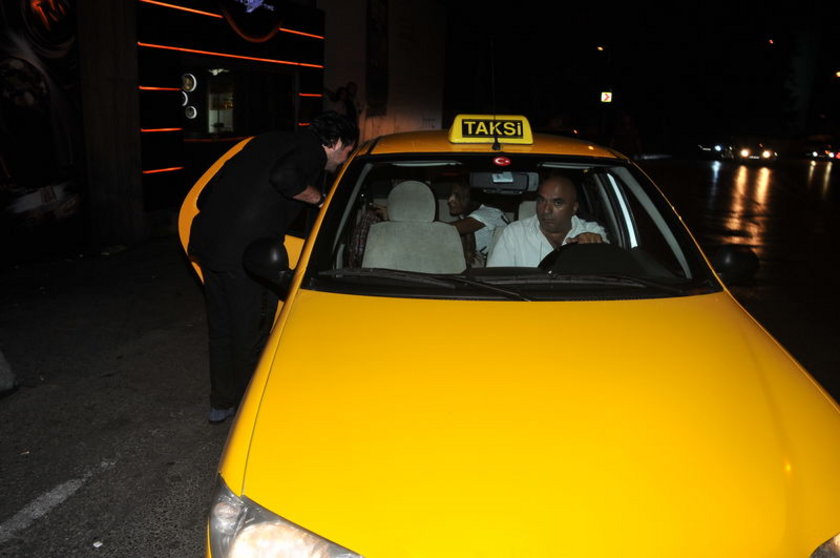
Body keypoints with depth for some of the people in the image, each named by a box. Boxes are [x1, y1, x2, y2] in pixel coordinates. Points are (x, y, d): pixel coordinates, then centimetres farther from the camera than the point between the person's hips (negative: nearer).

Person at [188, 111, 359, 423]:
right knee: (251, 335, 9)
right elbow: (283, 177, -26)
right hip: (246, 254, -8)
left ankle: (220, 403, 37)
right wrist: (319, 198, -8)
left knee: (221, 329, 21)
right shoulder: (313, 150, -3)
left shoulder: (269, 140, 21)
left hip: (206, 241, 8)